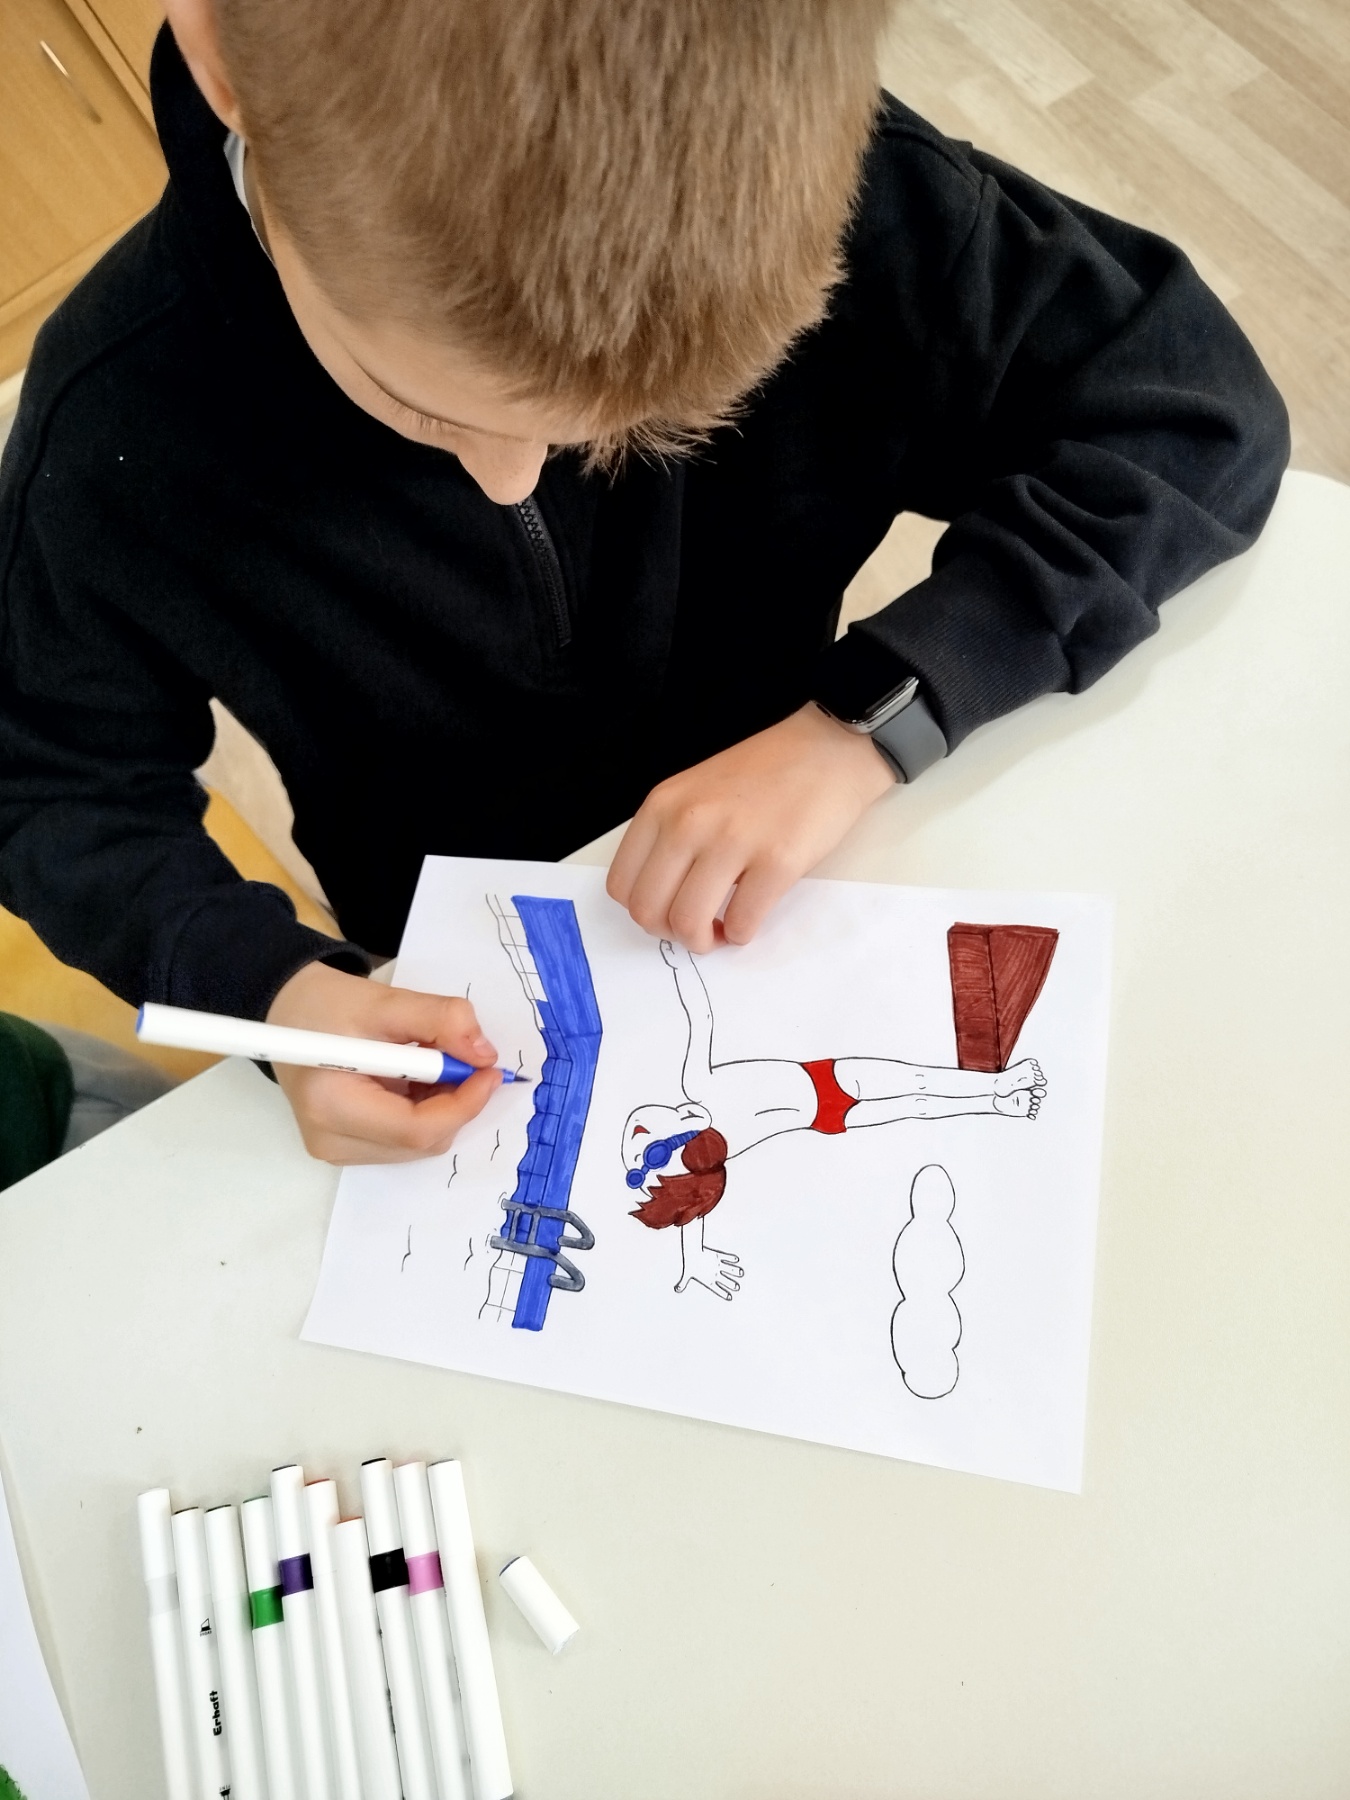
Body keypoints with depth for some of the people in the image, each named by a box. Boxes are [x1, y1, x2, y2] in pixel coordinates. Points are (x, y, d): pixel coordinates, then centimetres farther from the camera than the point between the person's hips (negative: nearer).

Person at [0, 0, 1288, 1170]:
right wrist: (265, 983, -31)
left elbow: (1199, 409, -23)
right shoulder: (121, 431, -27)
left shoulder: (815, 182, -29)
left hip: (788, 884, 2)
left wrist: (864, 723, -34)